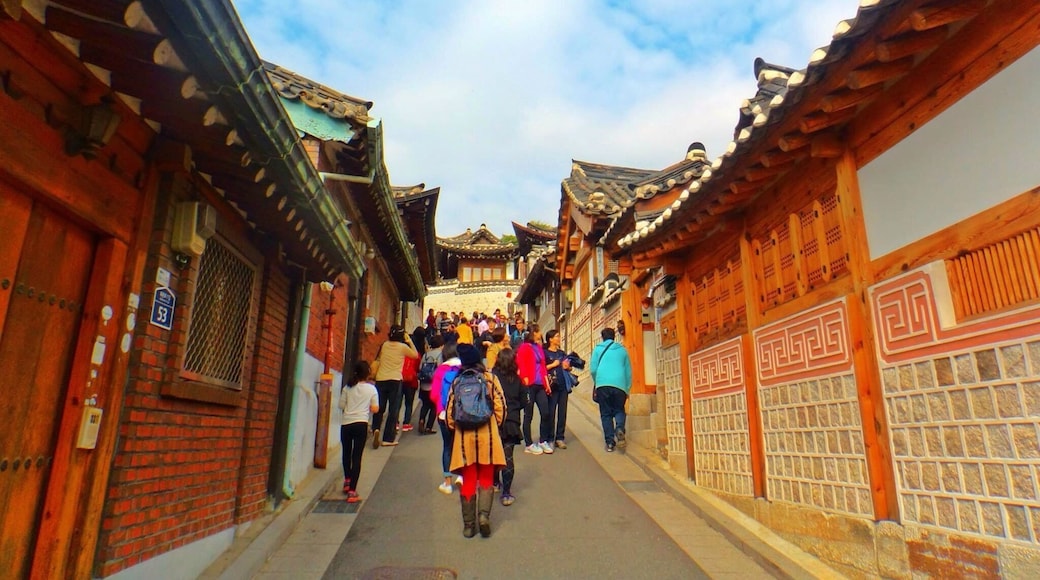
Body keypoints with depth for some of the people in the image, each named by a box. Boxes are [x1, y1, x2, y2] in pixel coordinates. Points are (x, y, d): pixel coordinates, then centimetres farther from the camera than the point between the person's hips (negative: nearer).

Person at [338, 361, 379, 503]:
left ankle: (347, 482, 38)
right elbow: (375, 409, 0)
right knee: (357, 457, -1)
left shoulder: (347, 387, 3)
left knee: (346, 454, 22)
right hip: (361, 424, -2)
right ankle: (352, 492, -5)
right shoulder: (371, 388, 1)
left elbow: (341, 406, 3)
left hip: (346, 424, 2)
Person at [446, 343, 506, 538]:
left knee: (468, 481, 11)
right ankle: (484, 515, -7)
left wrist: (453, 426, 16)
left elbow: (450, 409, 0)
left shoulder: (457, 381, -1)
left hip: (464, 436, 1)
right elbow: (500, 406, -4)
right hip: (487, 434, -1)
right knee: (486, 479, 12)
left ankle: (468, 525, 14)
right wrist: (496, 425, 11)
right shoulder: (490, 378, -3)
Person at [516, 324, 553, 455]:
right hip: (529, 385, -7)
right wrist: (525, 380, -17)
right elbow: (520, 364, -12)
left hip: (540, 385, 7)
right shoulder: (524, 347, -7)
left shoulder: (539, 347, 16)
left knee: (545, 413, 5)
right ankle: (529, 445, 11)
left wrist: (546, 383, 13)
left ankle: (543, 441, 20)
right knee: (528, 415, 2)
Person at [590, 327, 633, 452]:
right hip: (619, 385, 1)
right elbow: (628, 371, 16)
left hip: (602, 384, -1)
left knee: (606, 414, 9)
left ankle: (610, 442, 3)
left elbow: (593, 369, 5)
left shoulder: (598, 349, 11)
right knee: (619, 410, 16)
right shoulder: (622, 350, 17)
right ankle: (619, 429, -13)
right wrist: (627, 389, 21)